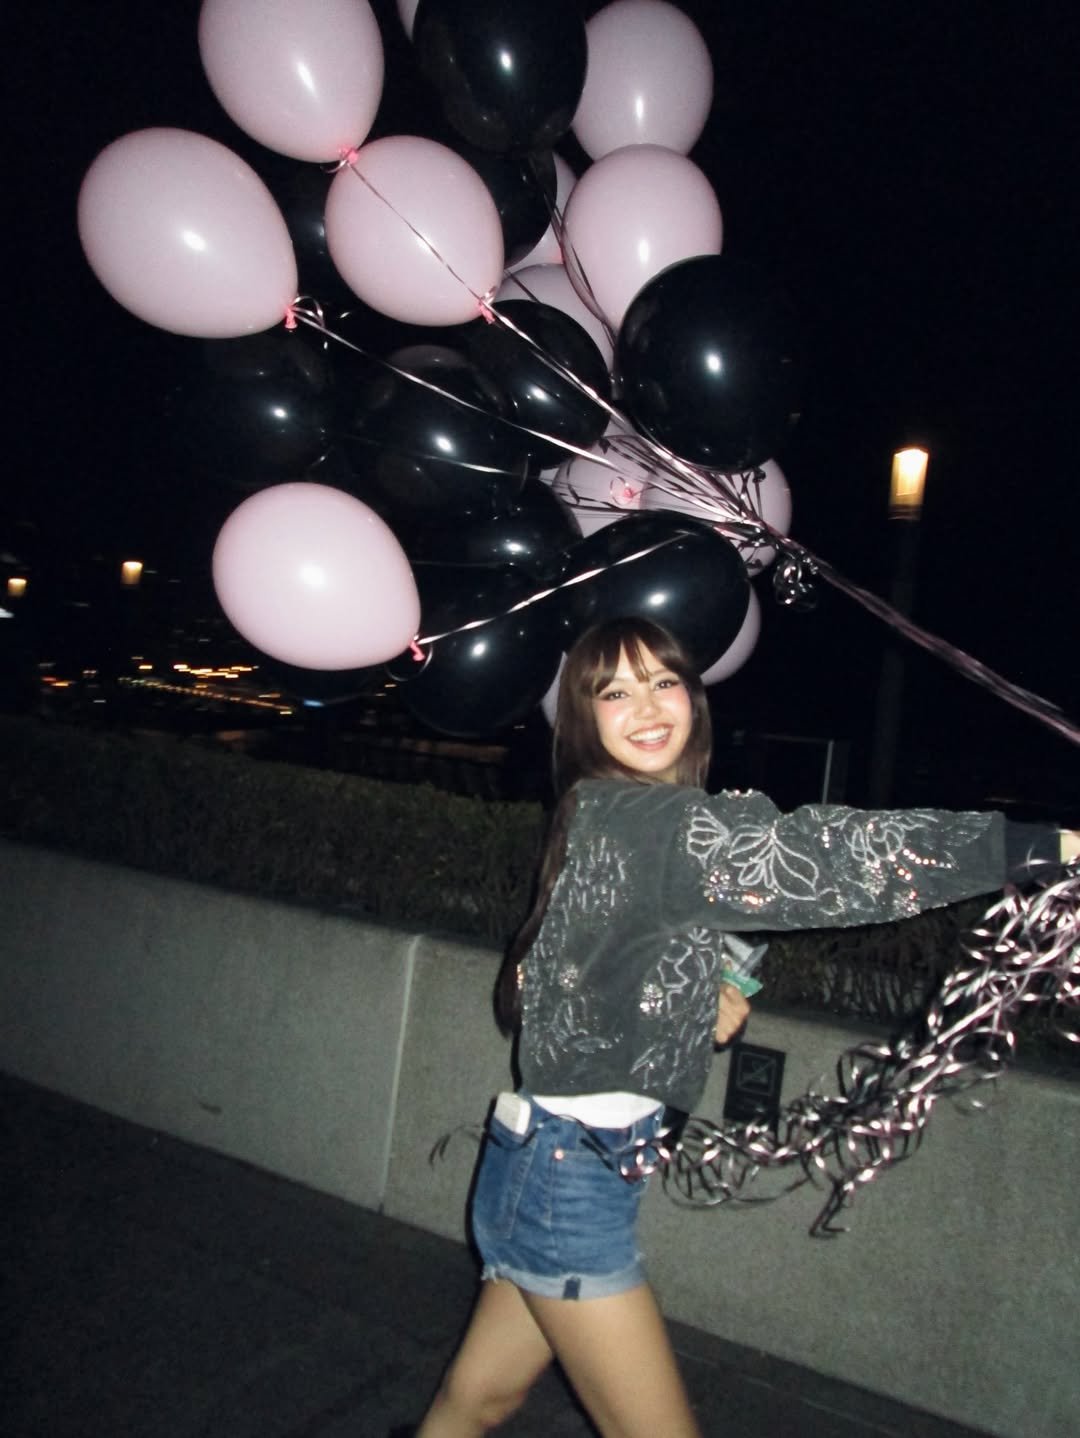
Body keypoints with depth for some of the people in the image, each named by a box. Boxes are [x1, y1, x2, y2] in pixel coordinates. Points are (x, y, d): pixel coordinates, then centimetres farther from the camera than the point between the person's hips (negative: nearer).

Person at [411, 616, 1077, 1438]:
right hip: (568, 1179, -9)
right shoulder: (640, 819, -21)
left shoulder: (604, 817, 8)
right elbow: (824, 855, -30)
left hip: (554, 1164, 9)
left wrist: (707, 999, -1)